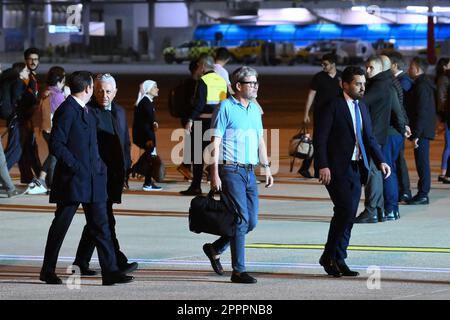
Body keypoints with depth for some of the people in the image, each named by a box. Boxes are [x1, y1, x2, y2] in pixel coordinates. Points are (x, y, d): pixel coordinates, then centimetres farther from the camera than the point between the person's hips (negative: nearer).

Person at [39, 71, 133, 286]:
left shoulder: (86, 111, 16)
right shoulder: (67, 110, -12)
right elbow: (56, 145, -18)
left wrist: (99, 166, 14)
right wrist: (76, 167, -19)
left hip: (92, 179, 9)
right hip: (72, 180, -9)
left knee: (101, 226, 3)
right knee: (61, 225, 2)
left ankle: (110, 271, 2)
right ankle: (48, 271, 13)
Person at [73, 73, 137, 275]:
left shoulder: (119, 112, 16)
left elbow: (126, 142, 23)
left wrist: (126, 168, 13)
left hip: (114, 175, 8)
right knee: (105, 220, -10)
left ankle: (81, 262, 21)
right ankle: (118, 263, -13)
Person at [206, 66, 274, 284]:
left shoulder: (255, 109, 15)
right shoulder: (225, 107, -6)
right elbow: (215, 142, -9)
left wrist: (266, 168, 16)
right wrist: (214, 174, -15)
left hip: (249, 172, 7)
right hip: (231, 170, -7)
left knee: (251, 222, 9)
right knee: (241, 220, -9)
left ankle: (215, 249, 28)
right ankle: (238, 271, -3)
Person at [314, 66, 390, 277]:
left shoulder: (362, 106, 14)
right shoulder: (333, 106, -9)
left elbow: (369, 138, 17)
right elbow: (320, 138, -12)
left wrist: (380, 161, 5)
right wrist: (323, 166, -20)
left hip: (356, 168, 7)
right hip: (336, 169, -7)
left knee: (349, 215, 7)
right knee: (346, 210, -15)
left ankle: (338, 260, 15)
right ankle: (330, 256, -3)